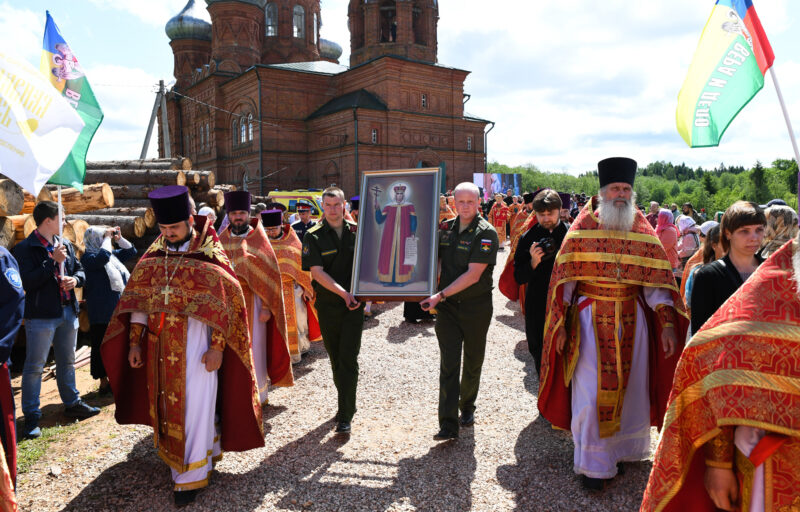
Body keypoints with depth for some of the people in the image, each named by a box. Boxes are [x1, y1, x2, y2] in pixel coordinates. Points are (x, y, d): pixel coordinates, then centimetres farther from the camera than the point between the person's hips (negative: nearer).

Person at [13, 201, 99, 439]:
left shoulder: (65, 244, 10)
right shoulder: (25, 248, -11)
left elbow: (80, 270, 16)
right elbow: (27, 282, -20)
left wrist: (75, 279, -6)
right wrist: (54, 261, -21)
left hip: (68, 311, 7)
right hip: (41, 315, -7)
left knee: (67, 361, 18)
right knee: (35, 366, 1)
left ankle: (72, 403, 33)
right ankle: (31, 417, 10)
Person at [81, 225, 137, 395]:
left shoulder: (113, 254, 14)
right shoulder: (88, 257, -8)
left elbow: (131, 252, 22)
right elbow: (102, 257, -29)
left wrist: (119, 238, 8)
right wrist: (108, 238, -16)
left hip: (118, 310, 8)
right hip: (102, 313, -8)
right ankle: (104, 383, 11)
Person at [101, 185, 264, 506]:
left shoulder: (210, 257, -9)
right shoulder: (153, 256, 5)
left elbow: (222, 305, -10)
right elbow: (139, 300, 8)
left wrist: (217, 347, -14)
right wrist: (134, 342, 4)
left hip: (196, 342, -5)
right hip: (161, 344, 5)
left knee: (194, 406, 1)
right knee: (168, 403, 16)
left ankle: (191, 476, 14)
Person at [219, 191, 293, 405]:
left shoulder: (258, 239, -1)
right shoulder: (222, 240, 8)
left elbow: (269, 275, -5)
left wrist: (266, 307, -12)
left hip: (252, 303, -3)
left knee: (253, 349, 2)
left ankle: (256, 394, 18)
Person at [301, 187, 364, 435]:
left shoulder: (357, 231, 3)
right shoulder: (314, 236, -2)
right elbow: (317, 272, -11)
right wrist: (343, 293, -20)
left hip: (355, 304, -1)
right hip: (328, 305, 1)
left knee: (348, 358, -4)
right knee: (335, 358, 13)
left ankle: (345, 415, 3)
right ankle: (347, 404, 32)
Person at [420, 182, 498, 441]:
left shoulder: (486, 233, -12)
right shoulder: (446, 228, 5)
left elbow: (473, 275, -18)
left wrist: (440, 295, -20)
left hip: (476, 306, -3)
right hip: (447, 306, 3)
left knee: (472, 362, 13)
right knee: (449, 364, -2)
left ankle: (467, 407, 36)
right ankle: (448, 424, 0)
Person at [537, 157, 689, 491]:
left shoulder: (643, 231, 4)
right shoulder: (582, 228, -4)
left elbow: (658, 279, 2)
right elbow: (563, 278, -4)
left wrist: (667, 323, -7)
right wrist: (560, 323, -9)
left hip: (632, 320, 3)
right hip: (591, 320, -3)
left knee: (630, 385, 13)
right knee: (592, 389, -1)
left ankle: (625, 446, 35)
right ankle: (593, 463, 14)